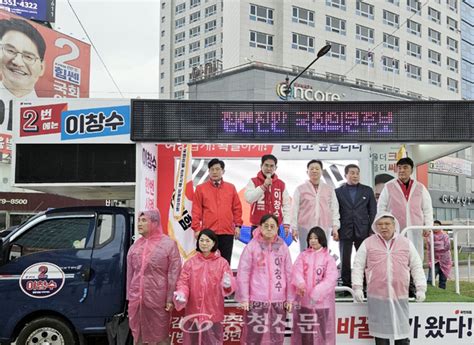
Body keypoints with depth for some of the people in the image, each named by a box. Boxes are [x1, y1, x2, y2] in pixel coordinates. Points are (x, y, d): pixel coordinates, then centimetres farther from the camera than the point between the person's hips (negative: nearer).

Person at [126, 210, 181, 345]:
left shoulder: (168, 244, -7)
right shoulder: (135, 246, 9)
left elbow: (174, 273, -10)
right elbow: (130, 274, 12)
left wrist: (170, 298, -13)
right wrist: (129, 297, 9)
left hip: (158, 300, -5)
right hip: (137, 300, 5)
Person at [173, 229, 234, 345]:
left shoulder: (222, 262, -1)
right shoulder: (190, 262, 3)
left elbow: (230, 283, -8)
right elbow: (183, 281, -2)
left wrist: (227, 284, -32)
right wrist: (181, 293, -22)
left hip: (213, 312, -1)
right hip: (194, 312, 1)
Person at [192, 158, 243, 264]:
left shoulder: (231, 188, 9)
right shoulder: (201, 188, 5)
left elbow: (237, 208, 10)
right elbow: (196, 210, 2)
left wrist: (238, 225, 4)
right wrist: (196, 228, -4)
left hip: (227, 233, 2)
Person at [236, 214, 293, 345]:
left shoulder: (283, 247, 5)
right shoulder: (251, 246, -2)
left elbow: (288, 273, 7)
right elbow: (243, 273, -3)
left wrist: (289, 298, 6)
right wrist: (244, 298, -7)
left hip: (278, 300, 2)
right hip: (256, 299, -2)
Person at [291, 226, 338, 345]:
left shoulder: (328, 258, 0)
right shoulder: (303, 256, 7)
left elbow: (330, 279, -11)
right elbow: (297, 270, -8)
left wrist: (316, 293, -23)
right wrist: (300, 283, -29)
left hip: (322, 302, -2)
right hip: (304, 300, 2)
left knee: (321, 332, 3)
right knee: (304, 332, 9)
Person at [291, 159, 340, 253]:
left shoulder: (329, 189, 15)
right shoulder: (300, 189, 9)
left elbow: (334, 209, 13)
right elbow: (295, 210, 7)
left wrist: (335, 227, 5)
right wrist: (294, 228, 1)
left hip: (325, 228, 2)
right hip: (305, 228, -2)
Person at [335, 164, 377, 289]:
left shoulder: (367, 190, 9)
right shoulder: (338, 192, 6)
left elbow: (373, 211, 7)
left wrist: (372, 231, 0)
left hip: (363, 232, 1)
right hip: (345, 232, 0)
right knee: (345, 261, 2)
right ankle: (346, 286, 10)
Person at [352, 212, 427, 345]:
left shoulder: (406, 243, 10)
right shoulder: (368, 243, 5)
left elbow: (416, 267, 12)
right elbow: (358, 266, 5)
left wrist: (421, 288, 4)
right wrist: (357, 287, -3)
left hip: (400, 296, 1)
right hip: (377, 297, -1)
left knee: (402, 332, 5)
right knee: (381, 332, 5)